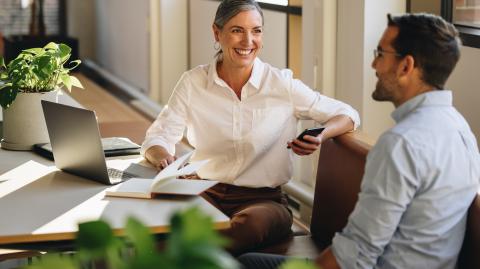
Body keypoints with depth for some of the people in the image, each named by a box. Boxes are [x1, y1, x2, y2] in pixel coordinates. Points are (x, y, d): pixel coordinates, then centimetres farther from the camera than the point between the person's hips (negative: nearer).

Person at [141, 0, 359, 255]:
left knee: (251, 223, -39)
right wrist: (163, 158, -20)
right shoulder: (193, 83, 3)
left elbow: (347, 115, 6)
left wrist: (319, 137, -17)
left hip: (264, 199, 0)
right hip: (206, 194, 1)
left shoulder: (282, 84, 0)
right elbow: (157, 138, 5)